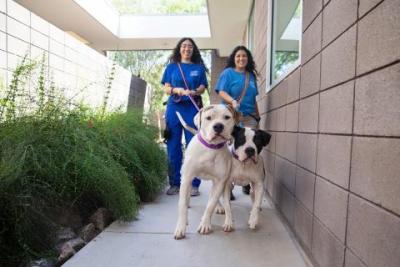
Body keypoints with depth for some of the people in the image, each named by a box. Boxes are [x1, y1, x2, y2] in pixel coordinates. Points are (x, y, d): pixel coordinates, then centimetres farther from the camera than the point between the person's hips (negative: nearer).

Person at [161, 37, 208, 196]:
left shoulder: (199, 67, 15)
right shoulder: (172, 66, 15)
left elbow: (202, 88, 6)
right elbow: (166, 88, 8)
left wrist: (194, 92, -16)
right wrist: (178, 90, -12)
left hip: (193, 108, 0)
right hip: (174, 107, 1)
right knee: (173, 146, 0)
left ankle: (194, 184, 2)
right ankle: (174, 183, 8)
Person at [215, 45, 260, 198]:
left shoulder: (251, 75, 20)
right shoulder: (228, 73, 5)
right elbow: (221, 92, -6)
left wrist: (258, 116, 22)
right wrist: (232, 101, -25)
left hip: (249, 117, 4)